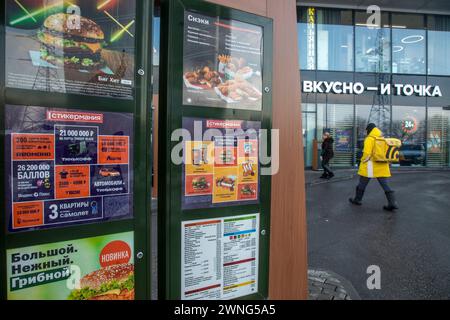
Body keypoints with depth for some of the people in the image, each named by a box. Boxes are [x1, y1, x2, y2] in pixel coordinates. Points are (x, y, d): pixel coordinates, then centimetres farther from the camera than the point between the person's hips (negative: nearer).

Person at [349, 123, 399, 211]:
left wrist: (363, 162, -5)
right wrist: (385, 162, 19)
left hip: (370, 166, -6)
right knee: (385, 185, 6)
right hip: (382, 166, 6)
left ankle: (357, 199, 22)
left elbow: (367, 153, -18)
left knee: (362, 184, 9)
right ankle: (392, 203, -3)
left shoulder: (369, 139, -11)